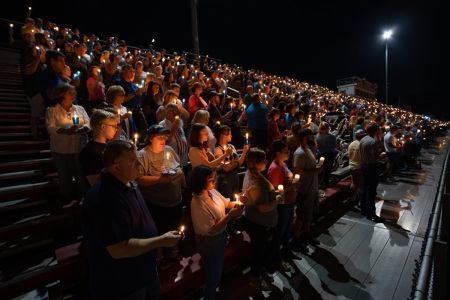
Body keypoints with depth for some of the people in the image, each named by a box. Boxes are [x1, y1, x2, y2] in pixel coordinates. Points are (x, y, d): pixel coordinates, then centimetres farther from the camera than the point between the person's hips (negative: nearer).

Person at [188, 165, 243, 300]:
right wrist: (231, 215, -35)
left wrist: (236, 203, -15)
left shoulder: (212, 191, -10)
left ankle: (214, 286, 62)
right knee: (213, 274, 17)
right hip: (209, 242, -8)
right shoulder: (198, 203, -33)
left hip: (221, 235, 8)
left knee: (217, 266, 34)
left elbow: (226, 203, 5)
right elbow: (211, 230, -31)